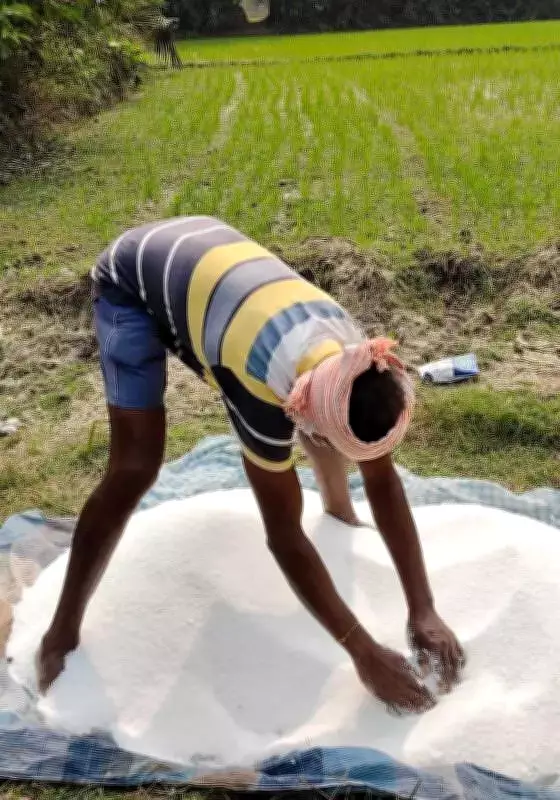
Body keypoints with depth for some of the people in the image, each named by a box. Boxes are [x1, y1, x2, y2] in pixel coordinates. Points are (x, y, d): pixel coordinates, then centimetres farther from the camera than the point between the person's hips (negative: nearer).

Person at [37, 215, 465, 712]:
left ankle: (339, 510, 34)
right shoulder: (262, 386, -40)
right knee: (135, 469, -16)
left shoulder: (354, 365, -22)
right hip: (133, 277, -6)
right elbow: (285, 538, -33)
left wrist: (423, 609, -14)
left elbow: (385, 483, -13)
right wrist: (364, 653, -28)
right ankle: (62, 631, 1)